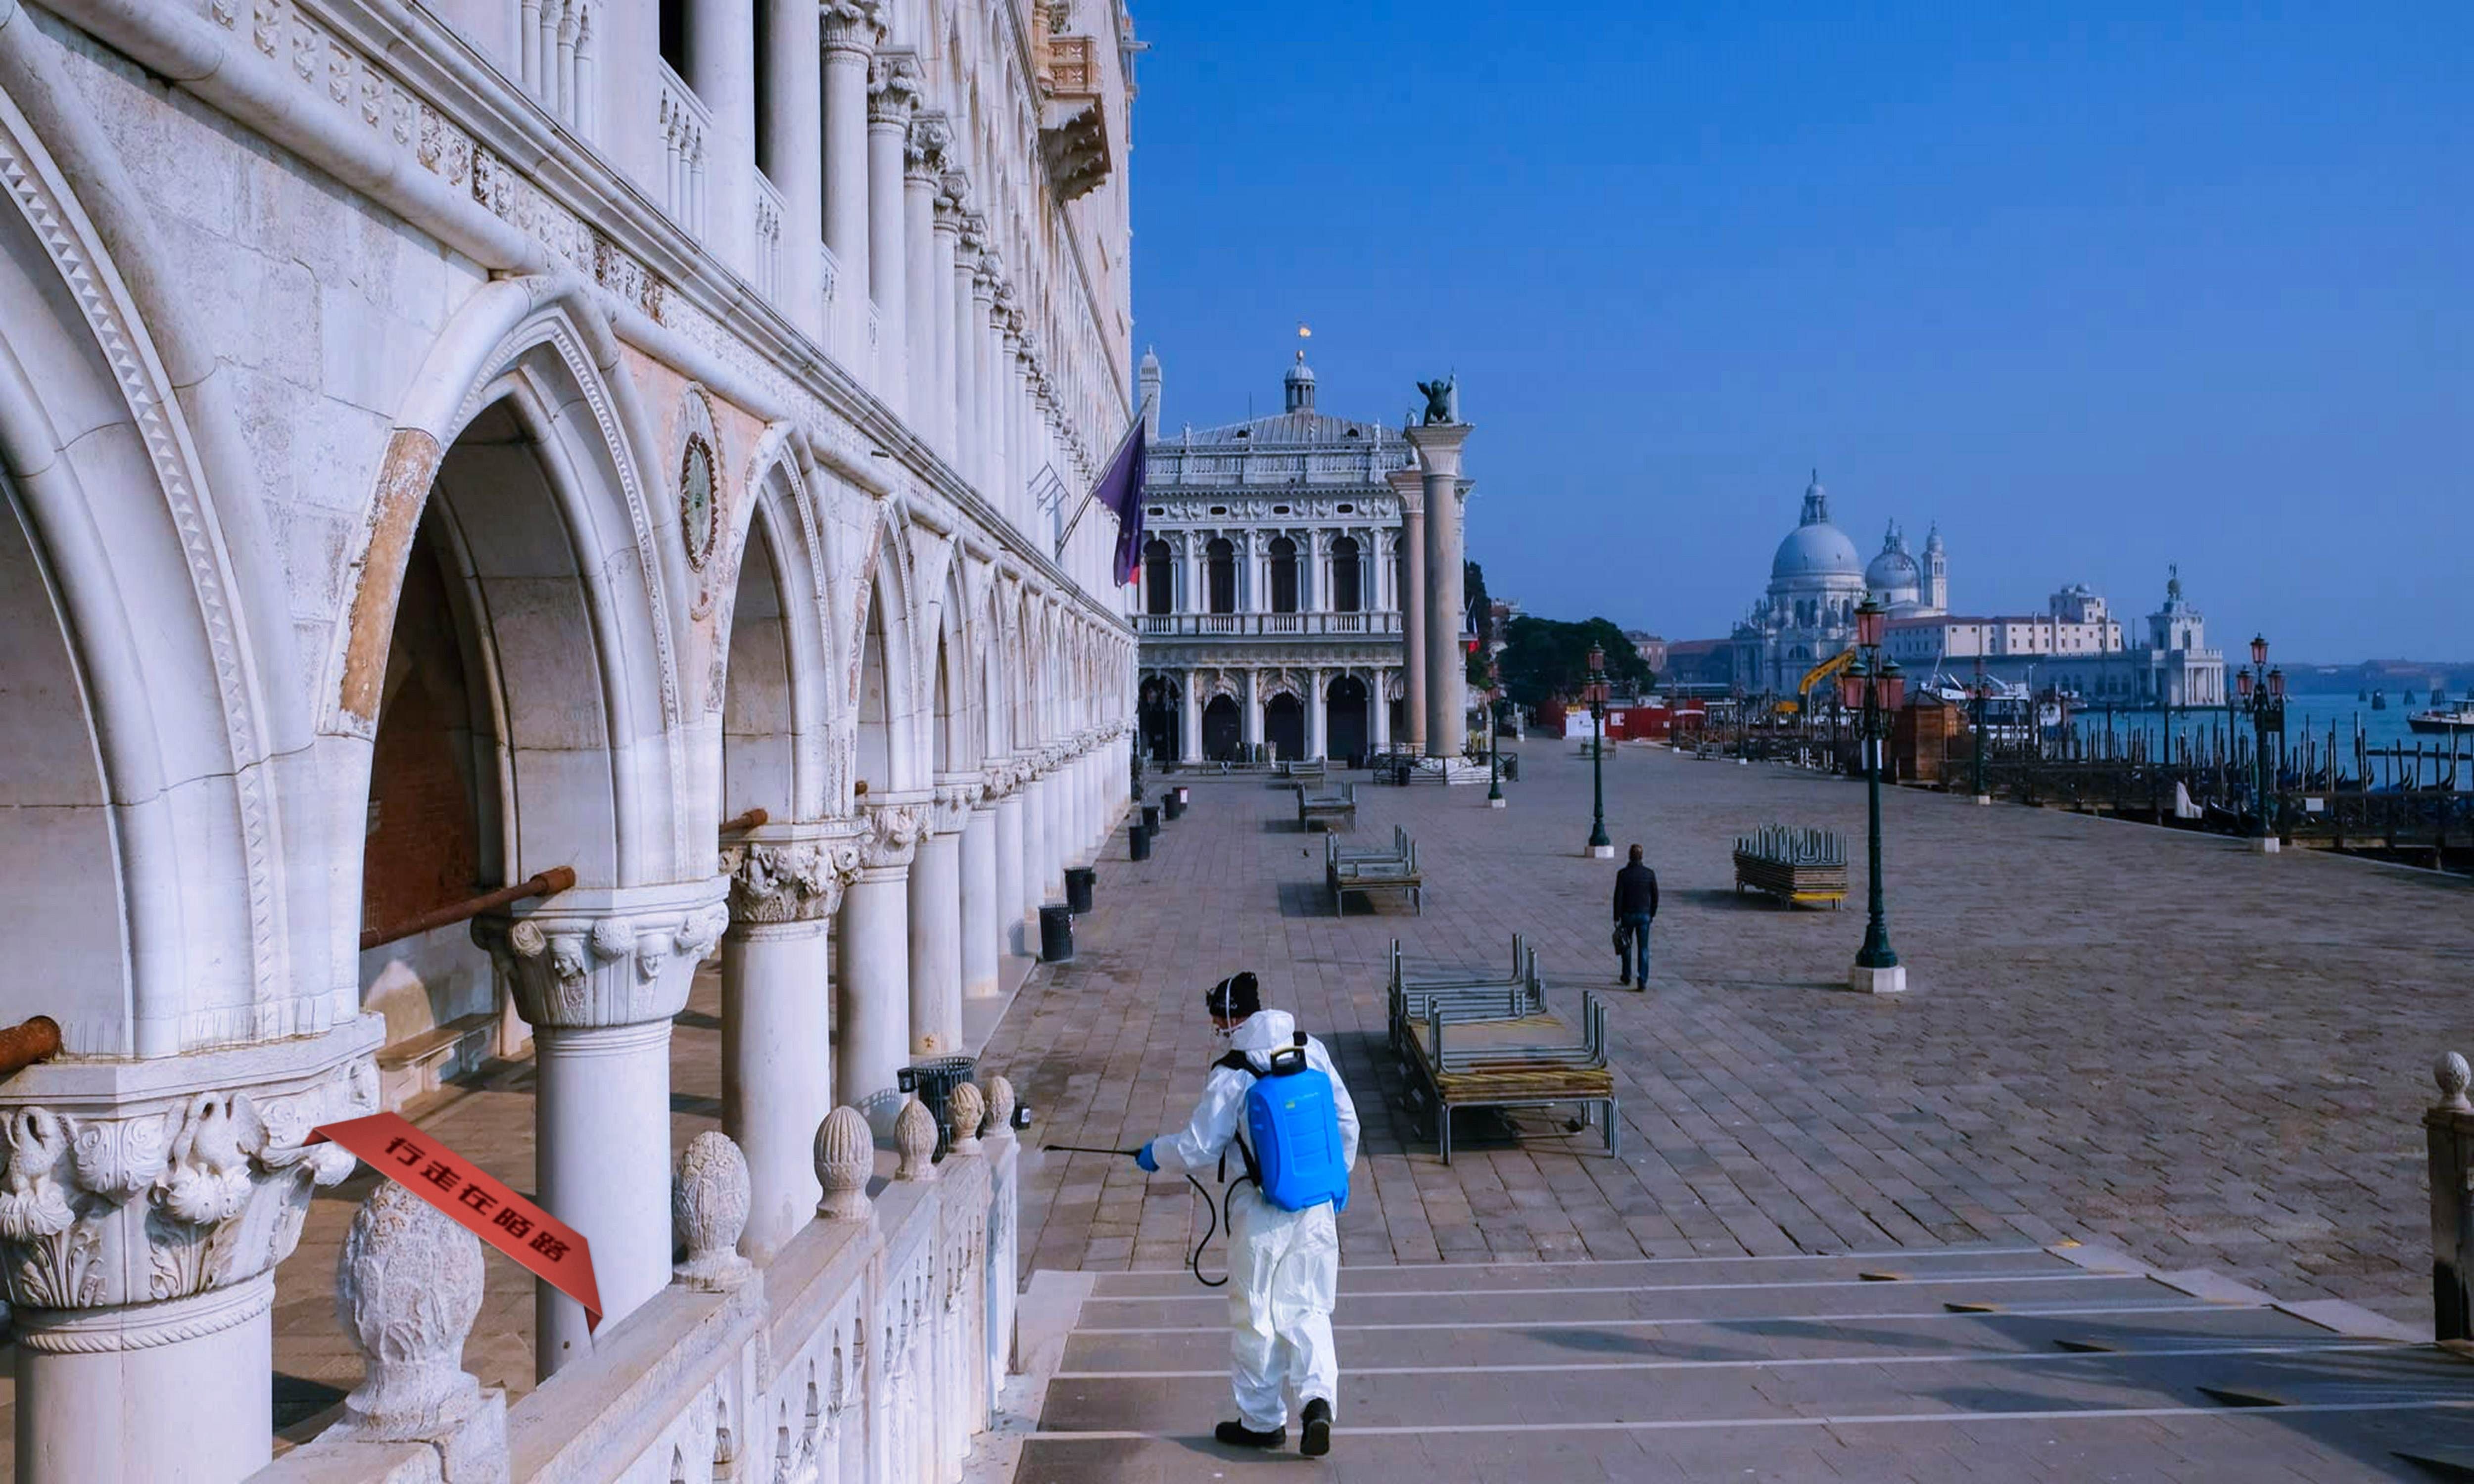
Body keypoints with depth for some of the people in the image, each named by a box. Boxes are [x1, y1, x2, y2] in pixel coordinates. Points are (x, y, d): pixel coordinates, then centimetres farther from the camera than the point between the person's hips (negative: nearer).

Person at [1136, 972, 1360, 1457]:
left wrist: (1155, 1153, 9)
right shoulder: (1313, 1052, 0)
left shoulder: (1230, 1076, -15)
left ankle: (1262, 1421, 22)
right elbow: (1347, 1121, 8)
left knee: (1256, 1317, 11)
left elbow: (1199, 1148, -10)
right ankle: (1317, 1398, -6)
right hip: (1316, 1209, 4)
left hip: (1261, 1216, -4)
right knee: (1308, 1310, 14)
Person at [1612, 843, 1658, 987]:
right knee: (1643, 949, 5)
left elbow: (1618, 897, -11)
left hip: (1628, 915, -1)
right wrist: (1652, 914, 14)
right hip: (1644, 916, 1)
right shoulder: (1650, 874, -5)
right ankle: (1643, 981, 0)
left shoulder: (1623, 874, -11)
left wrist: (1617, 919, -6)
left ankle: (1627, 977, 26)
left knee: (1626, 945, 17)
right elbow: (1655, 896, 1)